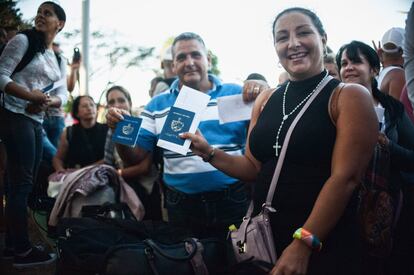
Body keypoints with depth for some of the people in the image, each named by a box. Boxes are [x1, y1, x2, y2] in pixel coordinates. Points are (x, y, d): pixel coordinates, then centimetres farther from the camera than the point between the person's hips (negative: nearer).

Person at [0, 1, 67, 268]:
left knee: (23, 182, 12)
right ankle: (22, 250, -2)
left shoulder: (59, 59, 17)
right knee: (22, 181, -8)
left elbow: (62, 94, 9)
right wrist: (29, 95, -25)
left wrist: (48, 102, -13)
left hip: (37, 121, 8)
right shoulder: (23, 40, -4)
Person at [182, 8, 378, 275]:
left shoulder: (350, 96, -8)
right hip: (265, 237, 5)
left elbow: (345, 177, -16)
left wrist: (303, 245, -20)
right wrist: (209, 153, -3)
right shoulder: (265, 100, 7)